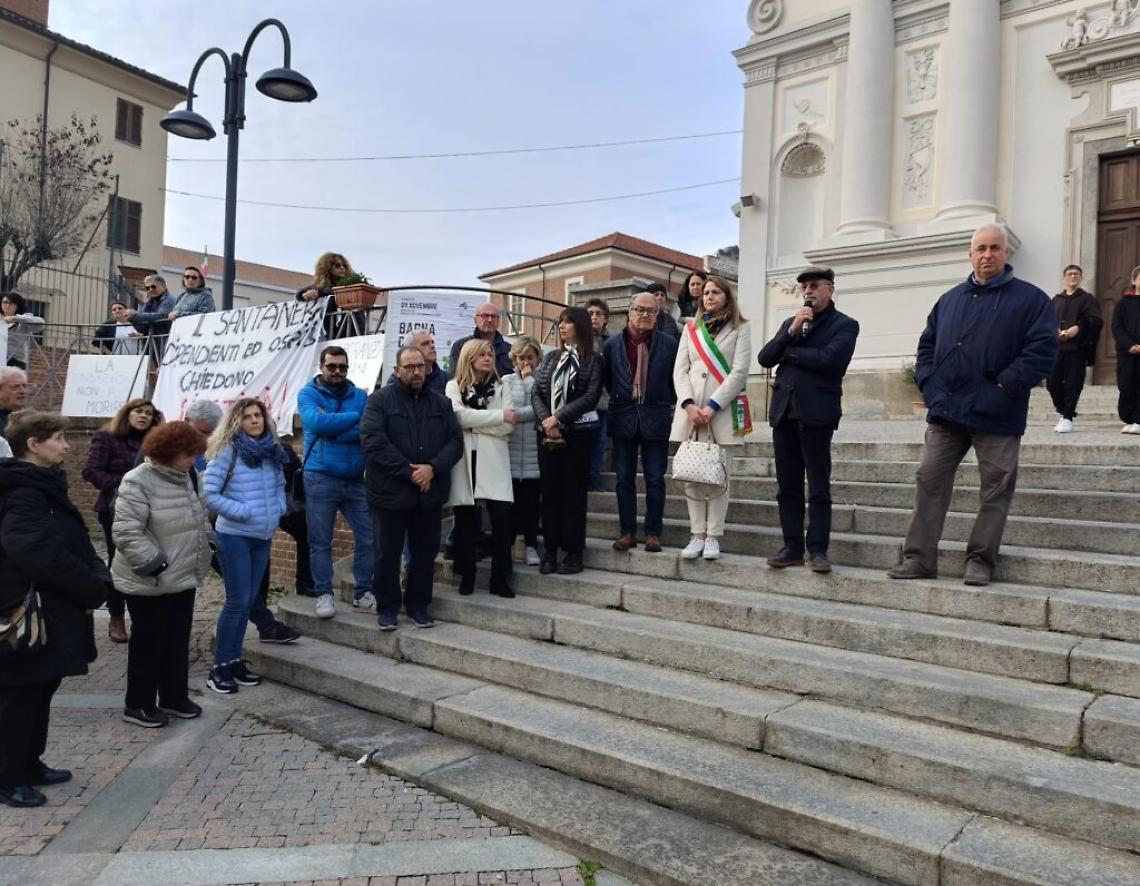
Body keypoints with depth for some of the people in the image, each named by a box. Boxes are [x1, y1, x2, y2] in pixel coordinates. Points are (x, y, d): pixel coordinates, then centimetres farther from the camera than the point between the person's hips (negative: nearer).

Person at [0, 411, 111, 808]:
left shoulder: (44, 486, 12)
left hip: (54, 610, 10)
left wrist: (96, 576, -1)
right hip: (34, 614, -10)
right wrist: (90, 586, -22)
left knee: (40, 690, 18)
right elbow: (36, 551, -30)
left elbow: (73, 544, 15)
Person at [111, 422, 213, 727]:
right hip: (150, 583, -8)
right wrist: (156, 566, -23)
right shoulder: (138, 482, -20)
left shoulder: (183, 478, 6)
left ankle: (174, 697, 30)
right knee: (149, 642, 5)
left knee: (178, 640, 16)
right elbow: (125, 533, -24)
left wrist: (207, 549, 12)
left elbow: (199, 519, 19)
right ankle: (138, 704, 21)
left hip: (183, 578, 8)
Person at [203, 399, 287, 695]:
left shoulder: (271, 450, 7)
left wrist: (278, 509, 5)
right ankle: (219, 666, 7)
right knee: (238, 600, -5)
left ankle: (234, 659, 23)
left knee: (248, 600, 11)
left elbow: (280, 484, 21)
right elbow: (209, 494, -13)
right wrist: (242, 512, -16)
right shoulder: (228, 452, -11)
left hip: (263, 536, 6)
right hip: (235, 535, -6)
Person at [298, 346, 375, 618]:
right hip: (320, 479, -2)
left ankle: (362, 592, 16)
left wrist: (330, 426, -16)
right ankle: (324, 594, 16)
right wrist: (356, 417, -14)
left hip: (356, 479, 3)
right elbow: (316, 422, -19)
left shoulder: (360, 395, 8)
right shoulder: (308, 394, 2)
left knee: (368, 538, 3)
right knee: (320, 542, 3)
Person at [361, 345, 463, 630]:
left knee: (426, 551, 11)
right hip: (390, 492, -3)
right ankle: (387, 607, 21)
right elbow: (373, 441, -14)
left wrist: (433, 468, -15)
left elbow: (455, 441, 3)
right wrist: (408, 471, -17)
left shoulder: (441, 403, 10)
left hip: (431, 493, 4)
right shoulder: (380, 400, -2)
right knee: (388, 553, 6)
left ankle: (418, 604, 26)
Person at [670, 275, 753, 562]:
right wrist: (689, 404, -8)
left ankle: (713, 536, 2)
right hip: (690, 410, 3)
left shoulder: (740, 328, 6)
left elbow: (739, 372, -4)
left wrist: (712, 406, -12)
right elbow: (680, 371, 8)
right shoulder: (691, 329, 16)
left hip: (722, 411, -3)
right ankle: (697, 534, 6)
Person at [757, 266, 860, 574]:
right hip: (783, 411, 5)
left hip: (816, 413, -5)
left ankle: (818, 550, 4)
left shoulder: (844, 325, 2)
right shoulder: (790, 322, 19)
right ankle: (792, 548, 12)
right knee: (787, 487, 6)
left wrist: (788, 352, -4)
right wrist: (791, 332, -5)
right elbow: (765, 358, 8)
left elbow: (829, 358, -16)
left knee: (819, 488, -1)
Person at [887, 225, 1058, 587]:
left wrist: (1003, 388, -15)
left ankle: (980, 560, 15)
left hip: (996, 417, -3)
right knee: (929, 482, 1)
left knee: (996, 491, 3)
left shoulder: (1031, 299, 1)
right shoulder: (950, 299, 16)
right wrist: (929, 385, 3)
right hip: (945, 411, 4)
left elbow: (1042, 350, -8)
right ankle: (919, 558, 6)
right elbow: (927, 345, 18)